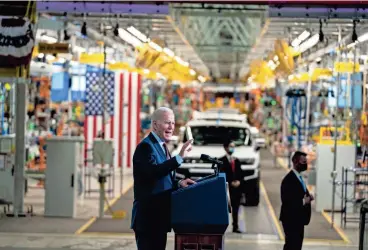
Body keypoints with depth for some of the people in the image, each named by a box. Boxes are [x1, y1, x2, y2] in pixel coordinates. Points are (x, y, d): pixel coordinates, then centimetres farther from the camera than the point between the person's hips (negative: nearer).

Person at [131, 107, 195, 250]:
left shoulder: (161, 147, 16)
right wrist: (180, 157, -35)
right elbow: (153, 172, -32)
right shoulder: (145, 146, -13)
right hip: (148, 217, -10)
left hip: (159, 216, 10)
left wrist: (179, 183, 2)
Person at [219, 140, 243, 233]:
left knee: (236, 208, 7)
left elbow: (240, 173, 13)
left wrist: (238, 181, -6)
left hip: (237, 187, 5)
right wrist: (231, 183, -15)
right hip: (226, 188, -5)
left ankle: (235, 227, 11)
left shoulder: (237, 161, 17)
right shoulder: (222, 161, -2)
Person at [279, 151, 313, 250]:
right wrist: (303, 201, -19)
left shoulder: (298, 177, 13)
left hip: (298, 219, 10)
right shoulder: (289, 179, -19)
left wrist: (307, 196, 1)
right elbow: (286, 200, -24)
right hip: (291, 219, -10)